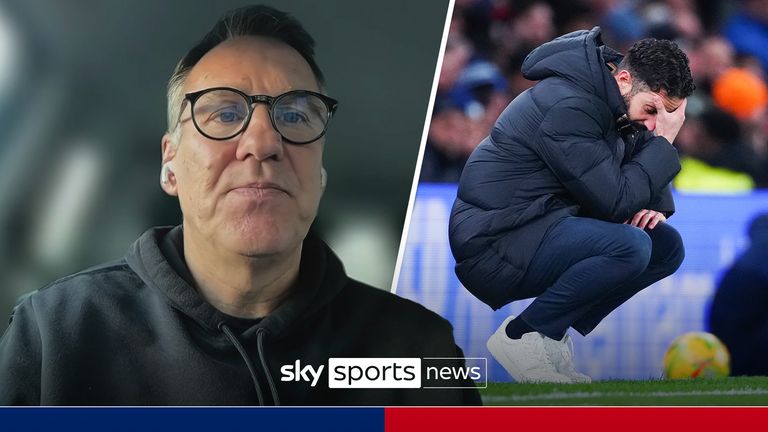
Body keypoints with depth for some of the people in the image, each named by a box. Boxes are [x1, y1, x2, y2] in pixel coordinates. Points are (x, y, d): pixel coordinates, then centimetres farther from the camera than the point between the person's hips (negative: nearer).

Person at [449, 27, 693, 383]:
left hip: (546, 226, 10)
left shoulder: (614, 102, 6)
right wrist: (663, 142, -15)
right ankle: (521, 335, -13)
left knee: (667, 246, 1)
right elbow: (616, 201, -24)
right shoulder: (567, 107, -23)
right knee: (630, 247, -29)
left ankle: (553, 331, -1)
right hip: (495, 245, -10)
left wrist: (657, 206, -5)